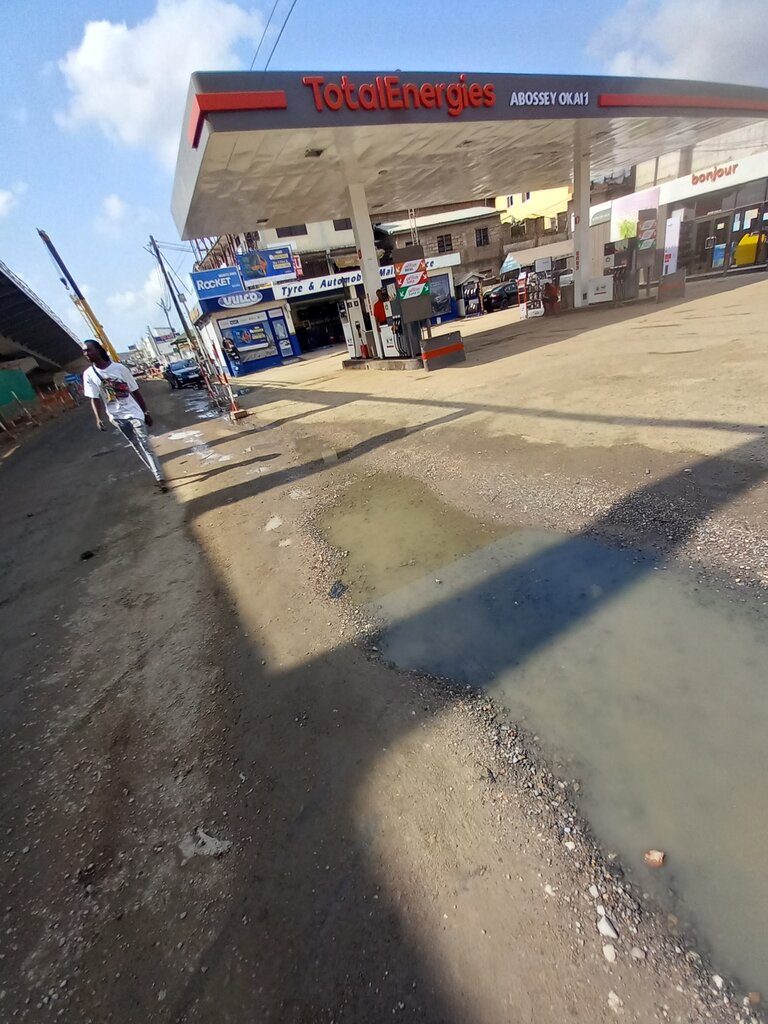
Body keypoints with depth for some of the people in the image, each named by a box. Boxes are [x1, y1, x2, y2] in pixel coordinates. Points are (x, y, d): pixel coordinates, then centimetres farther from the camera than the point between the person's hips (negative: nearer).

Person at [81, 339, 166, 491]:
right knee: (137, 448, 9)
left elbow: (136, 391, -1)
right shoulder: (89, 374, -3)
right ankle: (157, 475, 19)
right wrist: (99, 418, -19)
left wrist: (146, 412, 1)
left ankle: (159, 478, -7)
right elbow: (94, 399, -3)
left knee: (145, 445, -8)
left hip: (133, 412, -3)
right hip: (117, 417, 3)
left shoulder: (119, 368, -7)